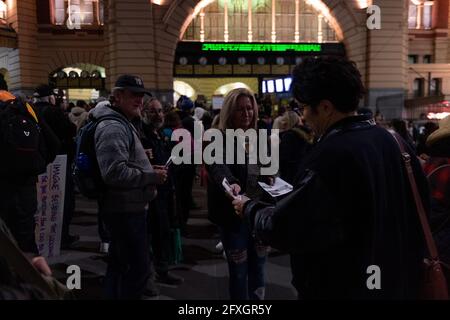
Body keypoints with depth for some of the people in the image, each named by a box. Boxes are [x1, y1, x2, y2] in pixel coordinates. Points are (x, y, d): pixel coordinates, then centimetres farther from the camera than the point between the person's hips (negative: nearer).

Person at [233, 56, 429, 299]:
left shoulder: (330, 156, -27)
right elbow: (420, 205, 11)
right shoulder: (392, 141, -1)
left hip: (343, 288, -7)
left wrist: (249, 209, -7)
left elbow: (284, 229, -25)